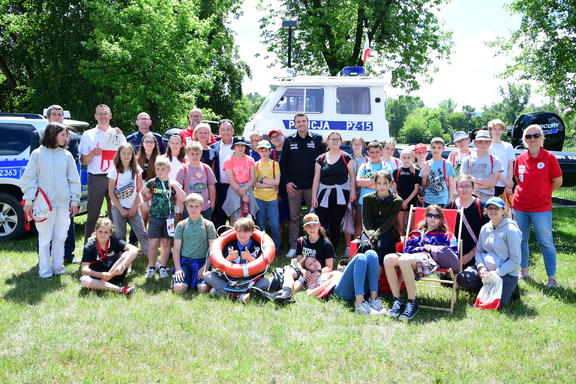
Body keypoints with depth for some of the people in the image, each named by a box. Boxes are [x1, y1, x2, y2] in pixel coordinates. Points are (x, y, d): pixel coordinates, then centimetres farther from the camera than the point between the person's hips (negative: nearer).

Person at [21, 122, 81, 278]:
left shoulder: (67, 155, 9)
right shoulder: (38, 154, 1)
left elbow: (74, 180, 10)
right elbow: (28, 178, 0)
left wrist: (74, 201, 5)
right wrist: (28, 201, -6)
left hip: (63, 203, 3)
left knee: (60, 237, 8)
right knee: (45, 237, 2)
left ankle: (58, 267, 19)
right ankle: (44, 270, 10)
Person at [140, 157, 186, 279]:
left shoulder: (174, 184, 1)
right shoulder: (152, 182, 2)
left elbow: (183, 198, -11)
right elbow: (141, 193, 16)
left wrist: (175, 185, -16)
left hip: (168, 217, 1)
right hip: (155, 217, 0)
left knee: (166, 243, 7)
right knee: (153, 243, -5)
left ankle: (163, 268, 18)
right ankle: (151, 268, 10)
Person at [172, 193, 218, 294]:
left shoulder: (208, 225, 5)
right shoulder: (181, 225, 8)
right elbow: (176, 249, 7)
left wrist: (206, 267, -7)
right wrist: (178, 268, -5)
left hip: (202, 261, -1)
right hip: (184, 261, 1)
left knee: (203, 288, -24)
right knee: (178, 288, -22)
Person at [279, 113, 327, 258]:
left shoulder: (317, 139, 3)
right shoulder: (289, 141, 6)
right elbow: (283, 163, 6)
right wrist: (287, 182, -2)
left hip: (312, 185, -1)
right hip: (293, 186, 1)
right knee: (294, 217, 5)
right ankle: (293, 246, 10)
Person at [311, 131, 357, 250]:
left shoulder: (346, 157, 1)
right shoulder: (321, 159, 6)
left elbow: (352, 176, 4)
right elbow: (316, 179, 7)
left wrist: (353, 191, -7)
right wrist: (314, 197, 2)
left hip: (340, 195, -1)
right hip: (324, 194, 1)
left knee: (335, 225, 7)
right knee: (321, 225, -7)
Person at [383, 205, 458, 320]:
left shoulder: (445, 235, 26)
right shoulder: (416, 234, 35)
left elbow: (454, 253, 8)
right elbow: (407, 250, 22)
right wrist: (419, 249, 3)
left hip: (430, 259, -4)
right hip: (412, 257, 4)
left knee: (404, 260, -38)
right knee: (388, 258, -29)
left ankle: (412, 303, -31)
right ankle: (397, 300, -24)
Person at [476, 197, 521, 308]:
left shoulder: (511, 230, -12)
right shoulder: (485, 228, 7)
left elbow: (515, 260, -13)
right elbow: (479, 251, 12)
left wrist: (496, 273, -17)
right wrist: (481, 267, -8)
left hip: (506, 273, -6)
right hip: (486, 270, 6)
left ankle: (510, 289, 12)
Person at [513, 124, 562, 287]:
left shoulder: (549, 158, -8)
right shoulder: (520, 159, 3)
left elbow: (558, 181, -1)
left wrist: (542, 193, 7)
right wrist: (528, 192, 9)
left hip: (541, 208, -4)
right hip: (520, 206, 4)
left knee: (546, 242, -1)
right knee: (521, 239, 12)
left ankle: (552, 278, 7)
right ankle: (524, 271, 27)